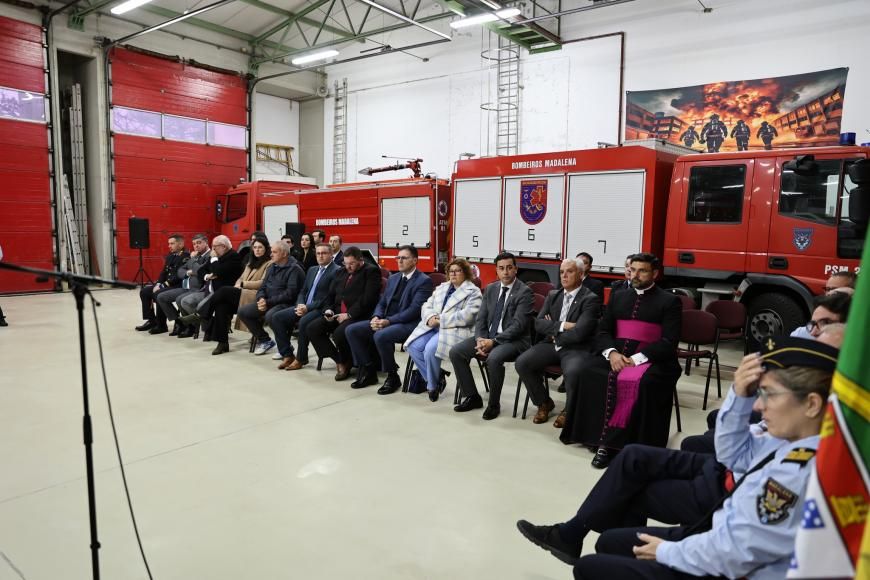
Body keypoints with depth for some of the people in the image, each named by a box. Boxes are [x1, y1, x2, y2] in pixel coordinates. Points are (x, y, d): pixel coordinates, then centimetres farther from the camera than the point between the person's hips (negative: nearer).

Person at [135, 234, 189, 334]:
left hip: (178, 286, -10)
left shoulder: (186, 257, -12)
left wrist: (166, 284, -20)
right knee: (144, 291, 5)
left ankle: (161, 325, -17)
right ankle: (151, 320, 9)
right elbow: (164, 272, 17)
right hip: (166, 284, 10)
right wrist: (158, 284, 0)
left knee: (158, 294, -30)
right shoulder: (170, 256, 16)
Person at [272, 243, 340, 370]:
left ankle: (301, 359, -16)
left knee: (303, 322, -35)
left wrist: (308, 307, -18)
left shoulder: (336, 271, -6)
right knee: (277, 317, -7)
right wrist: (300, 305, -2)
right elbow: (303, 291, 21)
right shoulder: (312, 270, 21)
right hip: (305, 307, 8)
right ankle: (287, 355, -3)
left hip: (321, 309, -8)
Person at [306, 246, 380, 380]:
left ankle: (346, 363, -1)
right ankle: (339, 360, -2)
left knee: (339, 333, -32)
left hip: (358, 315, -7)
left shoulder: (371, 271, -3)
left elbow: (368, 299, -15)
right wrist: (328, 310, 0)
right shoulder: (341, 272, 20)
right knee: (312, 328, -11)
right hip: (337, 314, 8)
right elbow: (330, 295, 21)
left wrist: (349, 314, -18)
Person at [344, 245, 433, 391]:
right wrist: (376, 317, -6)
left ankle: (392, 377, -14)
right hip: (386, 321, 8)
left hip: (408, 324, -8)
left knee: (380, 336, -35)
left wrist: (389, 321, -22)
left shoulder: (424, 281, -6)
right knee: (352, 330, -7)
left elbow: (414, 309, -16)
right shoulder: (393, 278, 18)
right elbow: (382, 302, 18)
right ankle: (368, 370, 4)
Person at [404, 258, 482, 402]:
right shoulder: (441, 288, 23)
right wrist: (430, 317, -6)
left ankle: (432, 385, -6)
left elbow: (466, 316, -14)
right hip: (433, 327, 7)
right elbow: (426, 306, 18)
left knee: (430, 349, -30)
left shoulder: (473, 292, 0)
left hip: (455, 331, -7)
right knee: (413, 346, -17)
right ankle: (437, 376, 0)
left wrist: (441, 319, -15)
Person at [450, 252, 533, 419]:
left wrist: (493, 341, -23)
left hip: (513, 340, -6)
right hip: (487, 337, 7)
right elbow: (481, 318, 8)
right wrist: (480, 339, -11)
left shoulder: (525, 292, -10)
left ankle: (494, 403, -13)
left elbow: (518, 325, -17)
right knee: (455, 352, -10)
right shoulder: (490, 289, 10)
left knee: (493, 358, -36)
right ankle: (472, 397, 3)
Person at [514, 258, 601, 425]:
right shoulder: (553, 295, 14)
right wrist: (562, 326, -11)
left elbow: (579, 333, -18)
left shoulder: (591, 299, -7)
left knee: (572, 373, -36)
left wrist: (554, 333, -4)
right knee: (521, 363, -16)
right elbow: (538, 323, 4)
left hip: (576, 348, -6)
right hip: (551, 345, 6)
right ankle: (544, 403, 7)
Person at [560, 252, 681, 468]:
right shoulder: (618, 297, 18)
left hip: (651, 360, -4)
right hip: (616, 355, 4)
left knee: (642, 381, -35)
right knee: (590, 371, -26)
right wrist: (611, 352, -10)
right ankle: (603, 438, -23)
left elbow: (669, 343, -6)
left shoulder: (669, 301, 4)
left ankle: (611, 443, -28)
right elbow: (603, 331, 12)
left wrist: (637, 358, -19)